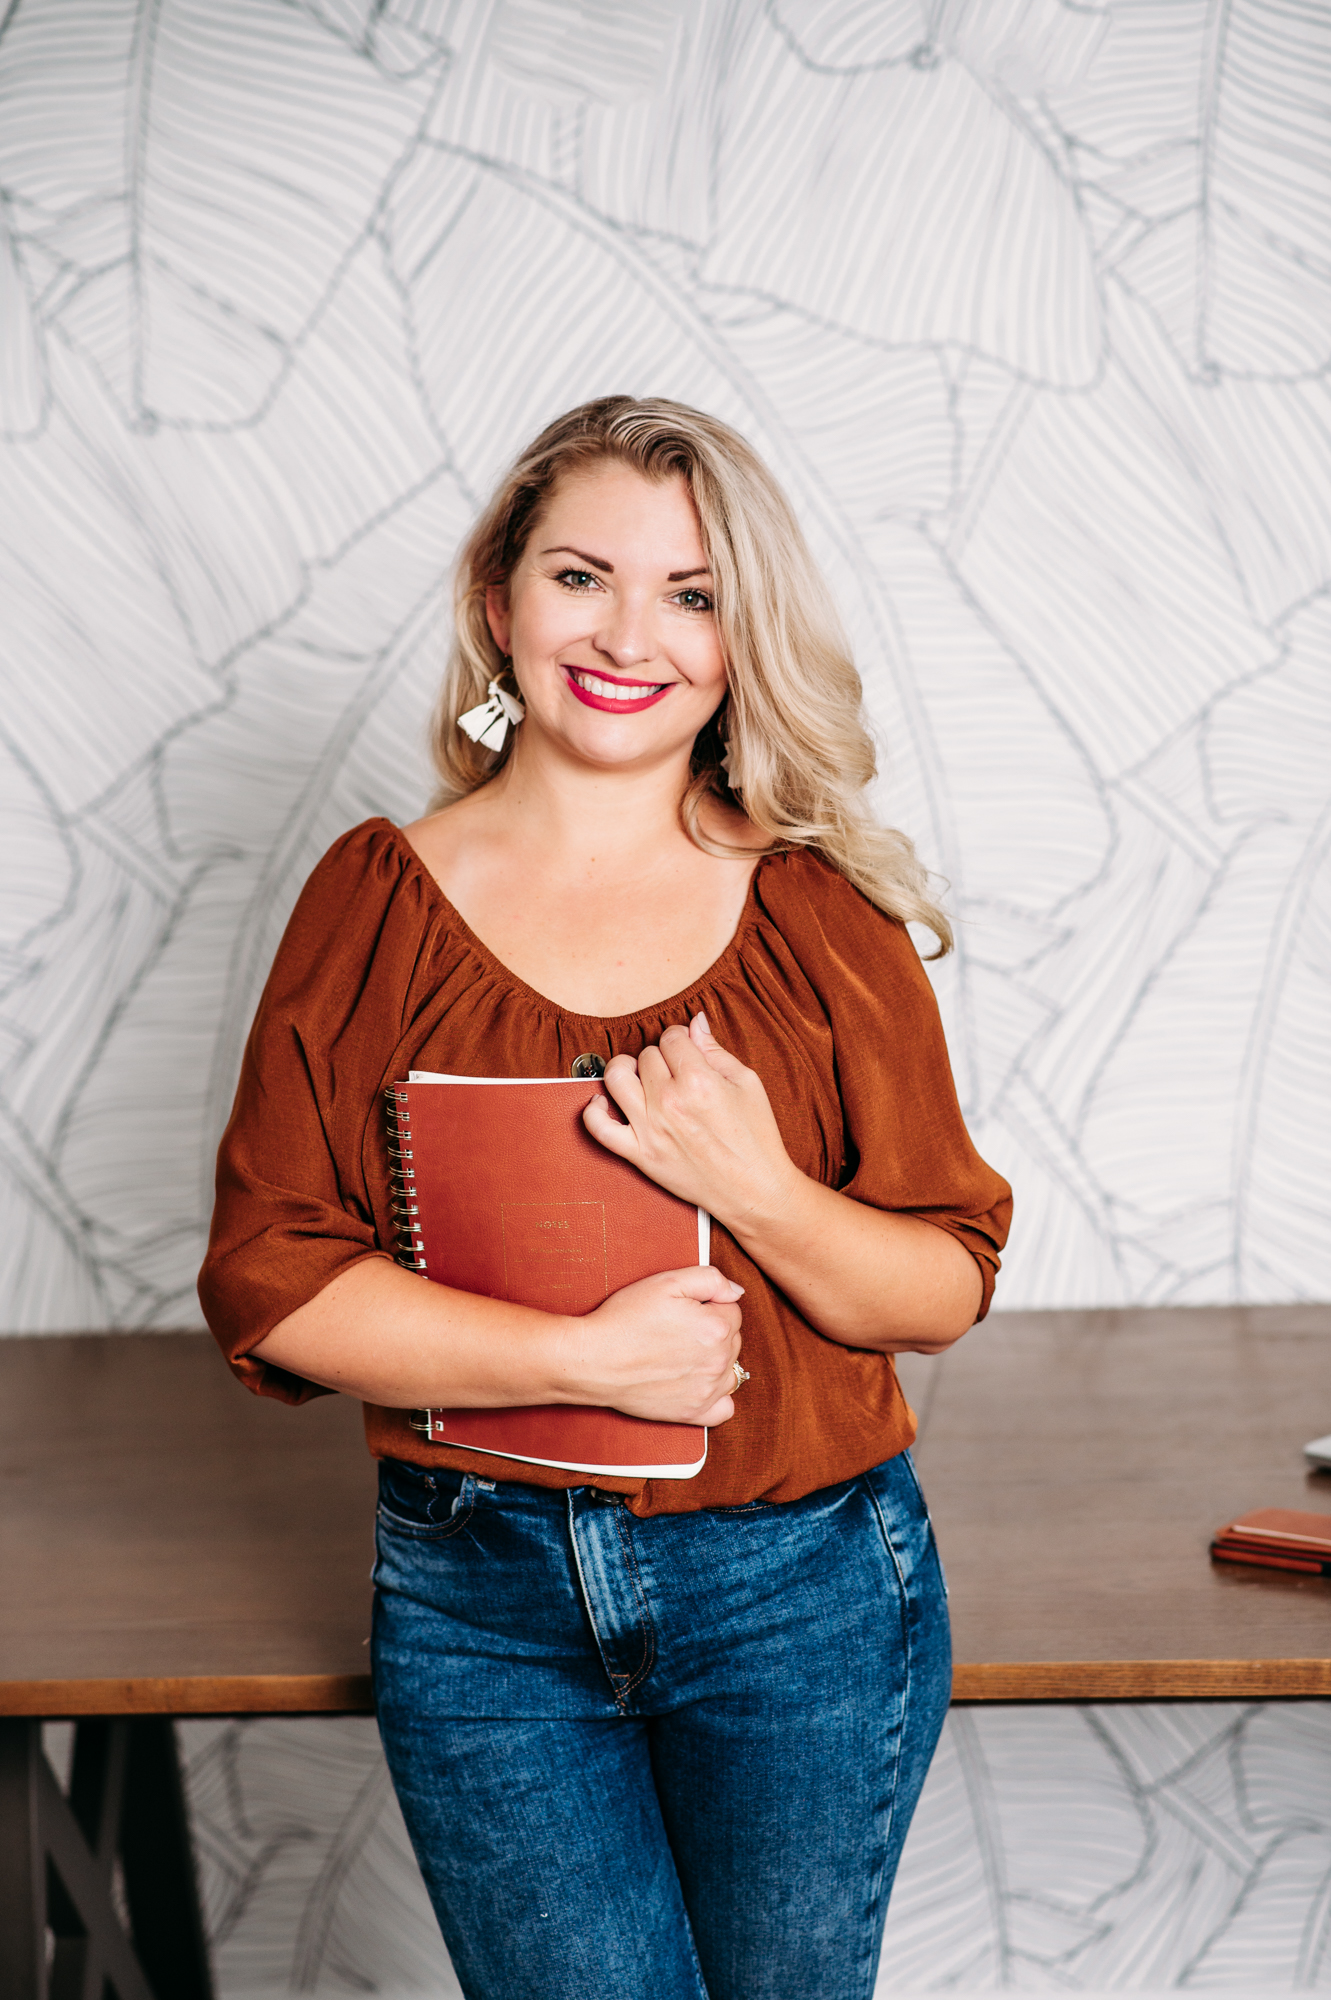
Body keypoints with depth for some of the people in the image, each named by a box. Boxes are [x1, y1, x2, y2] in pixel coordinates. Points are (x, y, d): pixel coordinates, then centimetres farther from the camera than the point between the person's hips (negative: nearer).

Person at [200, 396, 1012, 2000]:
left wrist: (754, 1188, -21)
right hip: (478, 1600, -1)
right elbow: (265, 1278, -7)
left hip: (805, 1586, 1)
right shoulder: (381, 896, -3)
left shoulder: (819, 909, -2)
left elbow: (947, 1291, -1)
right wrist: (587, 1354, -17)